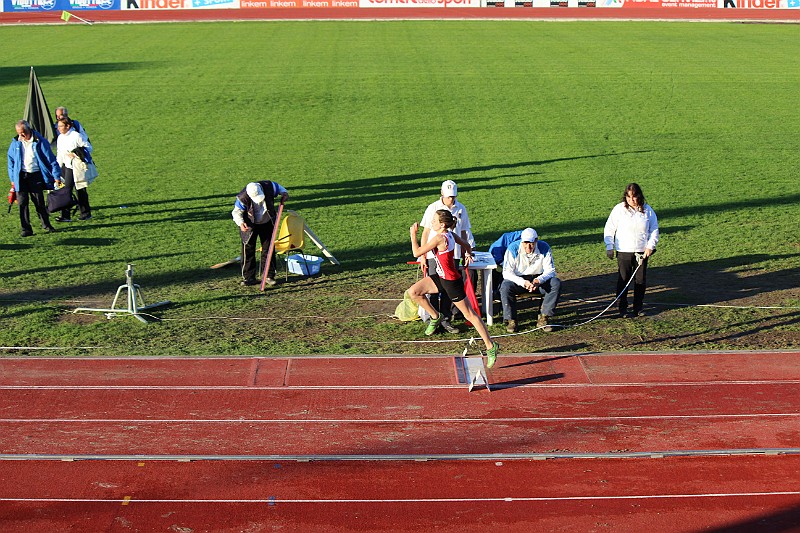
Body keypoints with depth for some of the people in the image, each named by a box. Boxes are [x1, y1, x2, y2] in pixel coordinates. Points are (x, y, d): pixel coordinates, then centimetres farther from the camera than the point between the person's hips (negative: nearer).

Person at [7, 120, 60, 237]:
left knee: (39, 202, 4)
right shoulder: (15, 143, 5)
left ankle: (46, 225, 21)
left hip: (36, 176, -2)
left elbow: (51, 159, -2)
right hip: (21, 177, 2)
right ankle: (26, 229, 3)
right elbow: (11, 161, 13)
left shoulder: (39, 142, -4)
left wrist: (56, 176, -6)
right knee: (22, 203, -2)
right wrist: (12, 179, 10)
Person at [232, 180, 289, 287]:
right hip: (250, 225, -2)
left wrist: (284, 194, -16)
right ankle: (248, 277, 3)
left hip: (267, 223, 2)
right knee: (248, 250, -4)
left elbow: (278, 187, 1)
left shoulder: (269, 187, -23)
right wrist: (241, 223, -35)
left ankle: (269, 276, 14)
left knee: (268, 249, 5)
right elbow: (236, 212, -17)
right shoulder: (243, 198, -30)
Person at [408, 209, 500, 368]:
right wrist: (468, 254, 37)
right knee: (413, 292, 1)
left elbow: (417, 253, -20)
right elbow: (466, 245, 16)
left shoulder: (439, 238, -26)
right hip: (441, 277, 9)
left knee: (470, 315, 0)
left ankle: (491, 347, 10)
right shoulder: (450, 234, -1)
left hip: (451, 281, -9)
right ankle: (435, 316, 19)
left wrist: (413, 234, -8)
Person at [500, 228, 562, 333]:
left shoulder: (544, 248, -12)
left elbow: (550, 270, -10)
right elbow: (506, 272, -19)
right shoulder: (513, 248, -16)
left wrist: (539, 280, -32)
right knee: (505, 286, -33)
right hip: (518, 280, -2)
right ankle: (511, 320, -22)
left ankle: (543, 318, -22)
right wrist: (523, 282, -36)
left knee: (556, 283, -25)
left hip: (538, 279, 2)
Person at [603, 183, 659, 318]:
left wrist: (650, 246, -1)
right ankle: (622, 308, 11)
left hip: (642, 252, 2)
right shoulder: (619, 209, -2)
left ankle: (638, 307, 18)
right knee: (623, 280, 1)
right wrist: (609, 247, -2)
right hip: (623, 252, -2)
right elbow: (609, 229, 3)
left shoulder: (647, 210, 3)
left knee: (641, 280, 5)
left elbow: (654, 230, 10)